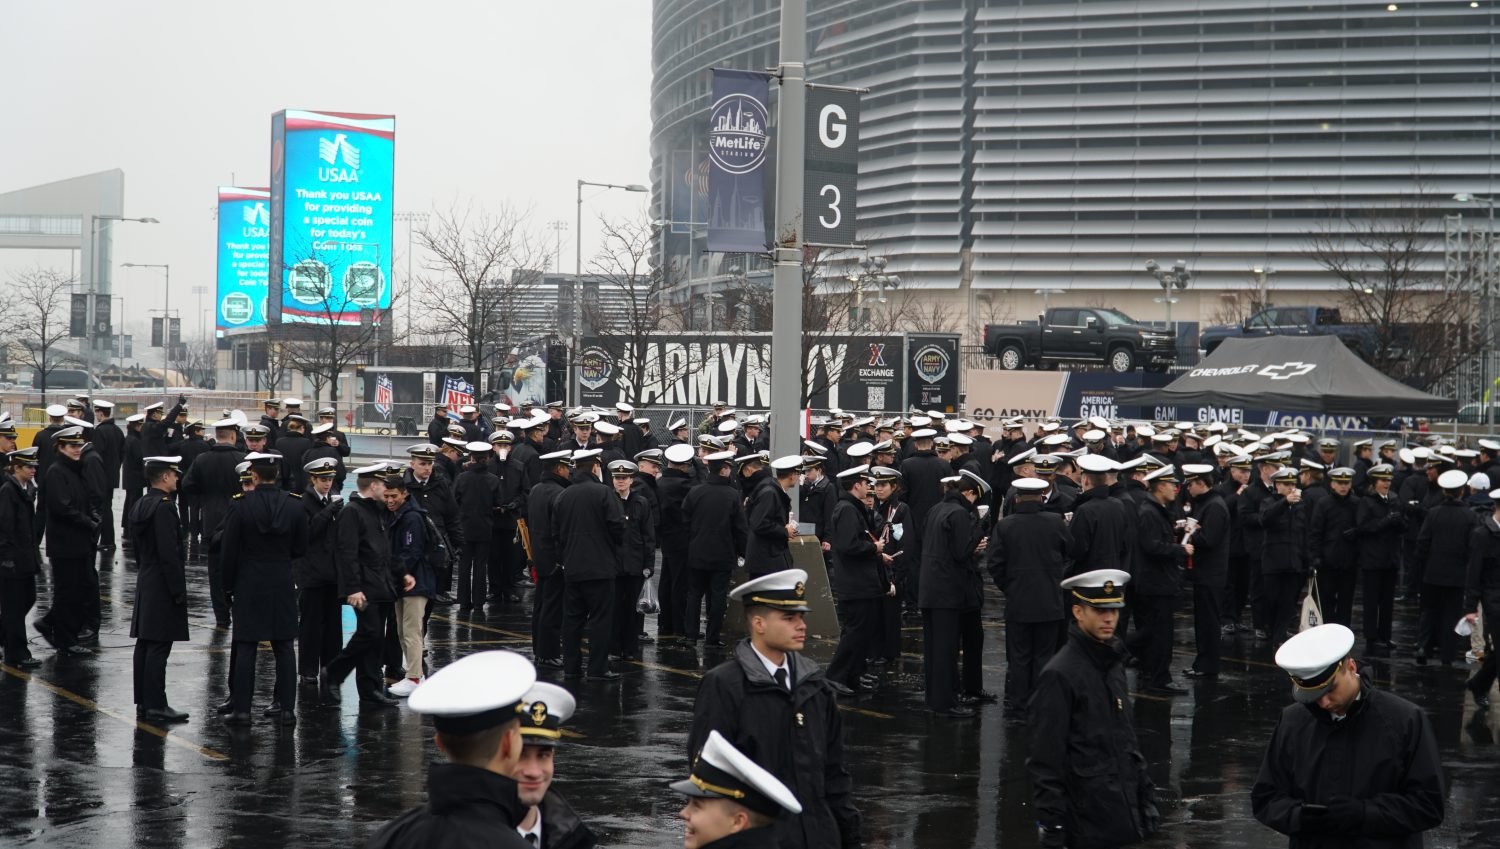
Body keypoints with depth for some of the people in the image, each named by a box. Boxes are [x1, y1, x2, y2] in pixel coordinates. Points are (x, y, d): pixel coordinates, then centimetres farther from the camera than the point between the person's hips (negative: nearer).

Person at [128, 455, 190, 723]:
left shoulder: (140, 506, 13)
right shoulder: (165, 507, -17)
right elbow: (169, 553, -21)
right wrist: (178, 591, -18)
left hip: (145, 583, 10)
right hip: (163, 587, -10)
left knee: (144, 645, 11)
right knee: (159, 647, -8)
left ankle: (143, 702, 16)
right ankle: (156, 706, -7)